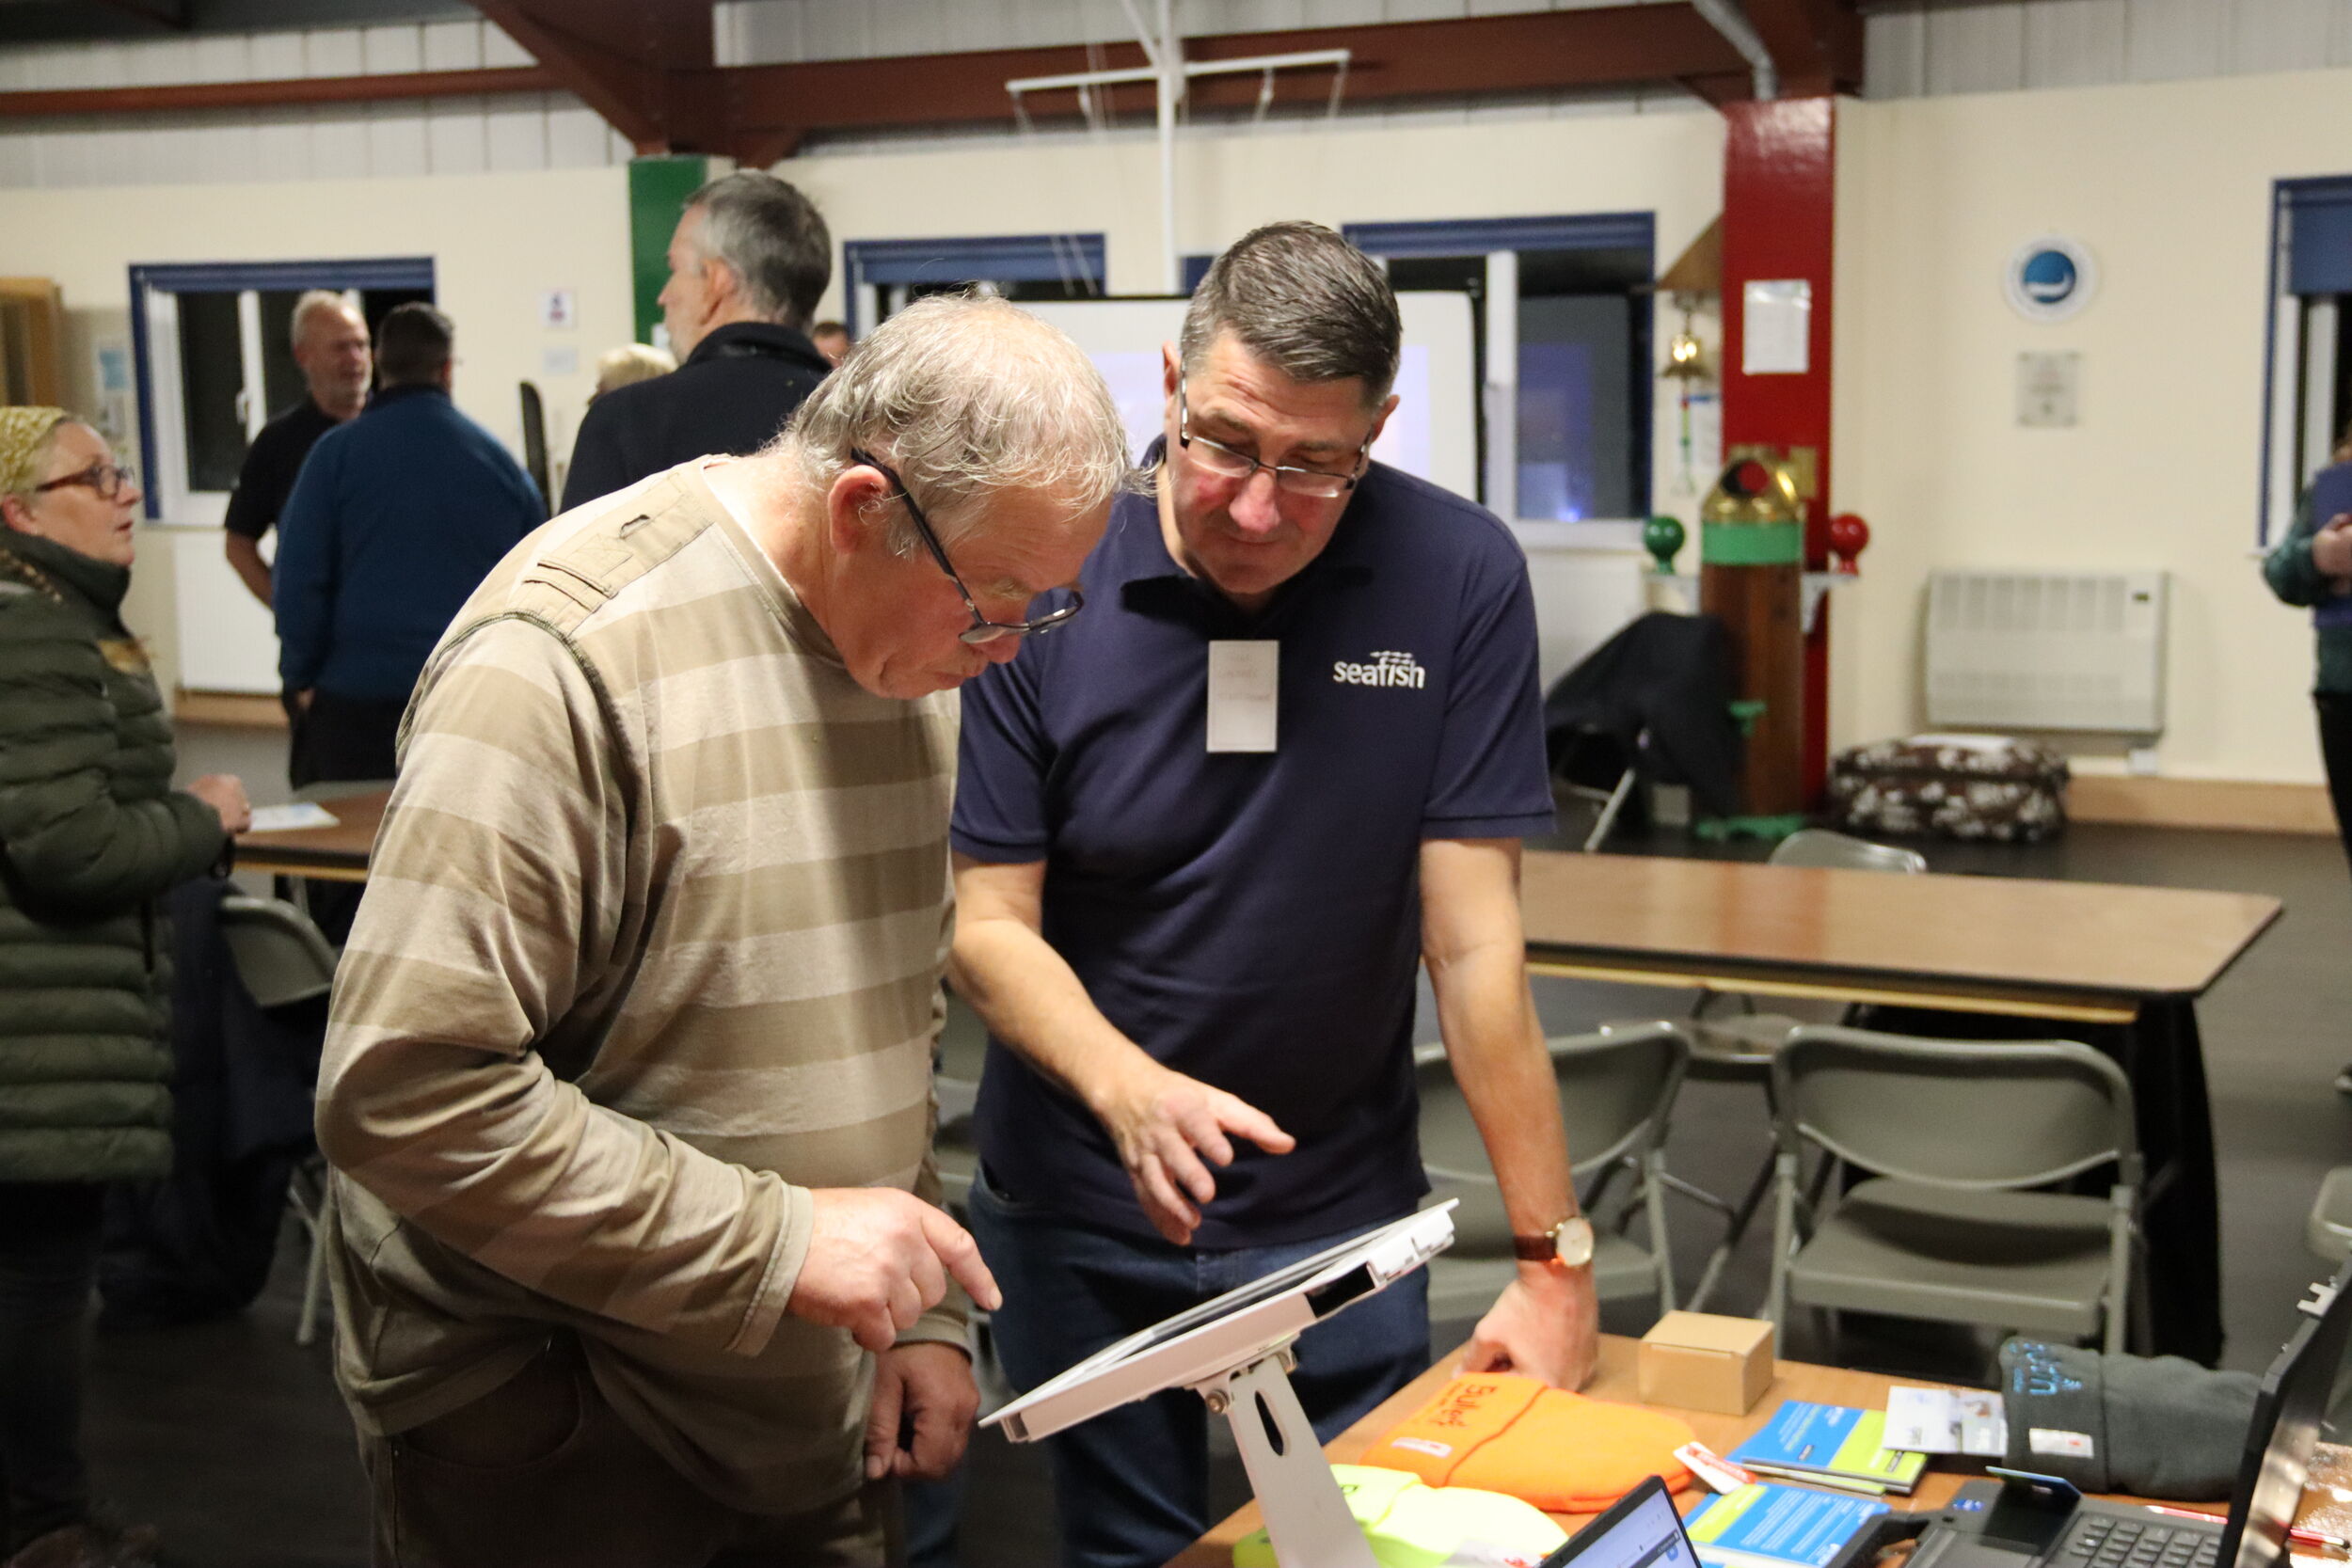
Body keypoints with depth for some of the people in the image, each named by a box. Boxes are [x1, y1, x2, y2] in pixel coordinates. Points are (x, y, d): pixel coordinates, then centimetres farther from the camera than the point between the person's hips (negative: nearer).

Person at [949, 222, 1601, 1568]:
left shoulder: (1459, 579, -15)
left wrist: (1557, 1255, -14)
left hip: (1343, 1212, 0)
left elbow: (1473, 937, -13)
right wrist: (1129, 1091, -29)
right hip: (1085, 1209, 1)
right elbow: (989, 923, -10)